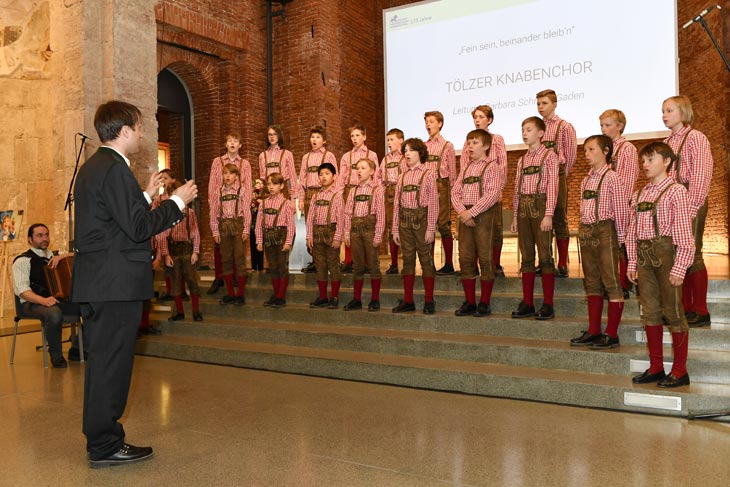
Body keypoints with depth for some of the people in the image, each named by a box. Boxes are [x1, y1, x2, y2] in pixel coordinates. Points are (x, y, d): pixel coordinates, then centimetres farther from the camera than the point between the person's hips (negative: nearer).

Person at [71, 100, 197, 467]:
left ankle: (99, 439, 29)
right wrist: (177, 202, -10)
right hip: (117, 284, -10)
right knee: (112, 363, -1)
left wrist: (146, 196, 21)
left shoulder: (92, 167, 16)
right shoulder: (115, 169, -16)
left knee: (102, 361, 17)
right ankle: (105, 446, 10)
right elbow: (138, 228, -20)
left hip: (97, 282, 10)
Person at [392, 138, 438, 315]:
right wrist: (395, 228, 7)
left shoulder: (428, 174, -1)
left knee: (426, 259, 1)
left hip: (422, 219, -5)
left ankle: (429, 301, 8)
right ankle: (408, 300, 15)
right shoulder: (403, 176, 13)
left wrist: (431, 228, -12)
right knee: (407, 259, 8)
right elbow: (396, 203, 12)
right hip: (405, 220, 5)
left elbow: (433, 203, -7)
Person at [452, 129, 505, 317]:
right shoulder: (465, 168, 17)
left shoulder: (492, 167, -2)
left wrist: (472, 212, -17)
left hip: (483, 215, -6)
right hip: (465, 215, 6)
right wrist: (462, 211, -7)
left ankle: (485, 303, 6)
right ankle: (469, 302, 14)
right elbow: (455, 192, 10)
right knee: (465, 258, 5)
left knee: (485, 258, -2)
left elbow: (492, 194, -14)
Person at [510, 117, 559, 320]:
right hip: (524, 208, 6)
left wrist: (548, 214, -15)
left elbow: (552, 186, -8)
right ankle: (527, 303, 12)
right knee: (526, 256, 7)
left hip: (540, 206, -6)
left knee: (545, 255, -4)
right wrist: (515, 215, 12)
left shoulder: (549, 156, 0)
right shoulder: (522, 160, 17)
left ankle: (547, 305, 2)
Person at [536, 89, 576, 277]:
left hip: (557, 175, -4)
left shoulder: (564, 126, 0)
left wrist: (562, 174, 6)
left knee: (559, 219, -2)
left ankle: (562, 265, 3)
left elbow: (570, 155, 2)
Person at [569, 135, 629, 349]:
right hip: (586, 232, 8)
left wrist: (620, 238, -10)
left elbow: (621, 210, -10)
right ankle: (593, 332, 21)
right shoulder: (586, 179, 14)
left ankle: (612, 335, 6)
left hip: (604, 231, -8)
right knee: (592, 283, 12)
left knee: (611, 283, -1)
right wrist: (584, 233, 10)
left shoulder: (612, 178, -8)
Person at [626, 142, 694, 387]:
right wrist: (632, 263, 11)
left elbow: (684, 233, -12)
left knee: (672, 311, 1)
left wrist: (679, 267, -16)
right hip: (644, 256, 7)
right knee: (650, 311, 12)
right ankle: (655, 367, 23)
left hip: (666, 252, -7)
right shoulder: (639, 194, 14)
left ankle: (680, 371, 13)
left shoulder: (676, 191, -6)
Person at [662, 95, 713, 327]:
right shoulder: (667, 142, 15)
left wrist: (690, 210, -17)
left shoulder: (695, 138, -6)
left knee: (692, 254, -5)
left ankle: (700, 311, 5)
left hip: (690, 201, -7)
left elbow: (701, 177, -13)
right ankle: (684, 308, 18)